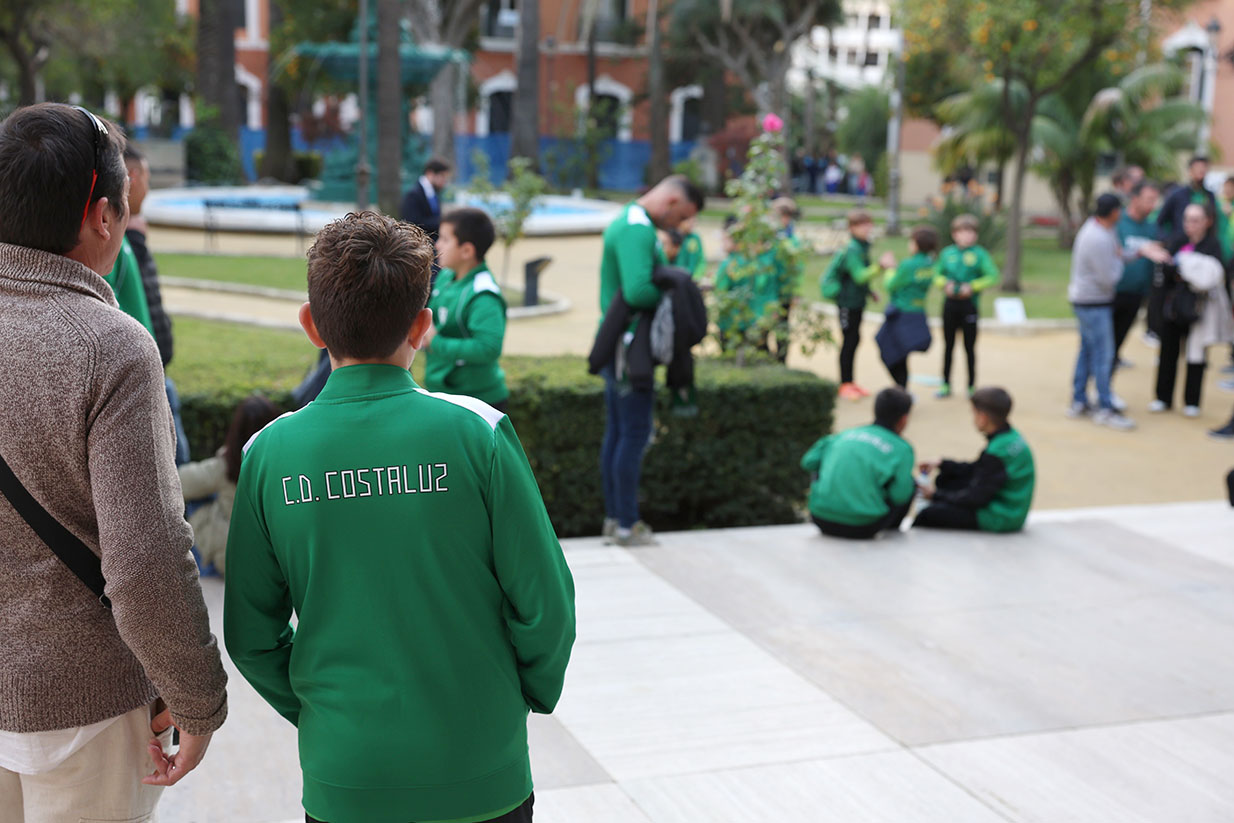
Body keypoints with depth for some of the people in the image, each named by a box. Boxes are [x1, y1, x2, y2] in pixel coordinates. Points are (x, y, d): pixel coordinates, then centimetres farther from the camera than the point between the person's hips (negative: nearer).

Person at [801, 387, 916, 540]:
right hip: (863, 527, -4)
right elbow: (899, 495, -8)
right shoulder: (902, 448, 0)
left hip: (821, 519, 4)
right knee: (910, 482, 16)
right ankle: (890, 530, 30)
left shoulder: (845, 435, 12)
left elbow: (809, 462, 10)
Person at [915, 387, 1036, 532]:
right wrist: (941, 464, 16)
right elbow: (976, 470, 18)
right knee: (945, 480, 20)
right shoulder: (1011, 436, 4)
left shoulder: (997, 451, -26)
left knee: (928, 515, -15)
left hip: (1000, 519, -11)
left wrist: (936, 495, -10)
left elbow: (976, 498, -22)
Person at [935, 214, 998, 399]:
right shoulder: (947, 253, 4)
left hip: (969, 304, -3)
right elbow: (937, 274, 12)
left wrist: (972, 286, -17)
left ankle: (972, 385, 13)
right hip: (950, 303, 3)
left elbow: (992, 276, -9)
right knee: (948, 345, 10)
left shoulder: (979, 254, -5)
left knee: (969, 347, 3)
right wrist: (945, 284, -8)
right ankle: (946, 385, 19)